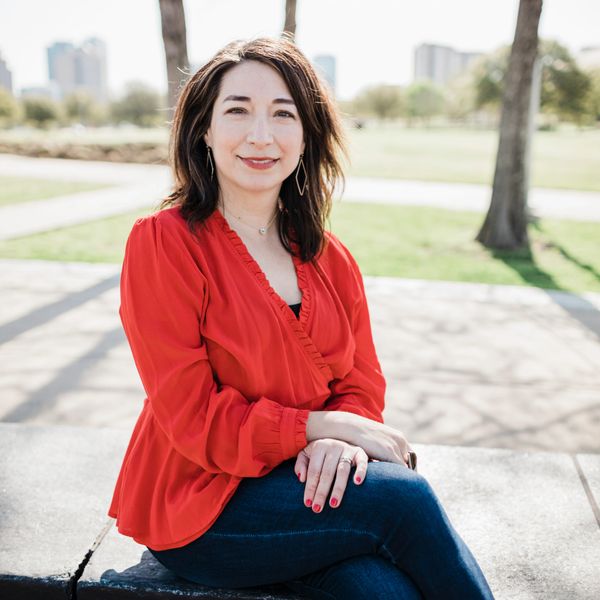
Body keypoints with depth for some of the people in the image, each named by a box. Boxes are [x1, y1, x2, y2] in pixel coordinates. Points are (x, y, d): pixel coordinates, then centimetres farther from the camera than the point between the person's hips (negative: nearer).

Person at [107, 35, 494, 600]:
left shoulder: (330, 259, 6)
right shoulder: (162, 242, -12)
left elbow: (362, 383, 5)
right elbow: (193, 421, -14)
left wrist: (340, 439, -17)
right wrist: (319, 425, -18)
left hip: (308, 483, 5)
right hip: (197, 508, -4)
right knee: (403, 494, -23)